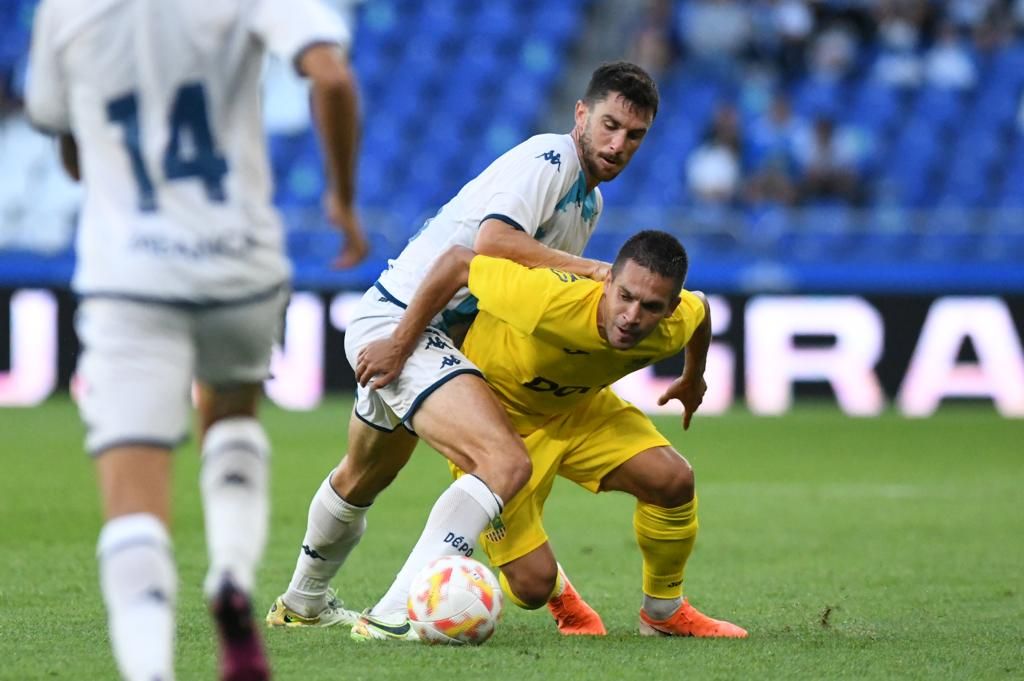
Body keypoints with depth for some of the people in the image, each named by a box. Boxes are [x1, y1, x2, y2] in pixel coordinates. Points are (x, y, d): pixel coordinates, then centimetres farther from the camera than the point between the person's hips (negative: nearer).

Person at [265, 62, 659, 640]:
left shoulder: (591, 202, 15)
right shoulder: (548, 159, -16)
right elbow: (494, 240, -30)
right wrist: (595, 270, -27)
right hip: (401, 325, -11)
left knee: (362, 479, 31)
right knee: (507, 463, -27)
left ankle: (302, 602, 54)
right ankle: (399, 614, -33)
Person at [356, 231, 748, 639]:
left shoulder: (676, 325, -23)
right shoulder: (551, 302, -41)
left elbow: (699, 309, 4)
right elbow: (457, 263, -30)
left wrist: (693, 379, 22)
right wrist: (398, 346, -26)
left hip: (576, 406, 5)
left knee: (673, 480, -18)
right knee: (533, 586, -11)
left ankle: (664, 611, 9)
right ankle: (558, 595, 31)